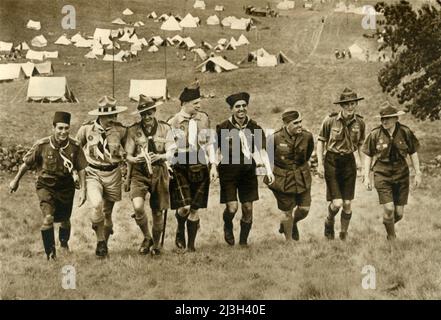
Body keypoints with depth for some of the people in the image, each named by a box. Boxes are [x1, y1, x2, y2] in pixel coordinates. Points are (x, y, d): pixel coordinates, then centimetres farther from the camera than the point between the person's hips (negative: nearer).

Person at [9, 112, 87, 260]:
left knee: (65, 220, 17)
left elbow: (80, 169, -2)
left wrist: (83, 190, -7)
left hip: (66, 187, 2)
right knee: (48, 218, -20)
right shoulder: (42, 145, -18)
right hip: (46, 185, -2)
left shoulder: (74, 147, -14)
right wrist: (16, 181, 8)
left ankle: (64, 244, 49)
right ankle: (50, 253, -6)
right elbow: (26, 164, -3)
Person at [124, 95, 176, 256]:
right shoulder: (133, 130, 1)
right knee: (138, 206, -22)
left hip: (159, 172, 1)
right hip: (139, 172, -1)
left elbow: (171, 153, -2)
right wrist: (135, 159, -18)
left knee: (158, 212, 7)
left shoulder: (165, 128, 2)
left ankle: (156, 245, 29)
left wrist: (159, 156, -23)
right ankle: (147, 237, 3)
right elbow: (128, 156, 5)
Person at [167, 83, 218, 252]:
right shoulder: (173, 122, -4)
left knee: (195, 209, 4)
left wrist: (213, 165, 5)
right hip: (180, 168, -3)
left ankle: (191, 244, 17)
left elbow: (209, 144, 12)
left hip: (200, 167, 3)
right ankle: (180, 230, 17)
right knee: (184, 207, -15)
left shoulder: (203, 118, 6)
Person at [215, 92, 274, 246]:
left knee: (248, 208, 4)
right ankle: (228, 227, 25)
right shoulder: (223, 128, -7)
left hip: (248, 172, 3)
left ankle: (243, 241, 22)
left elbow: (261, 150, 1)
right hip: (228, 173, -3)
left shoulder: (254, 127, 0)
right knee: (232, 208, -10)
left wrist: (268, 170, -8)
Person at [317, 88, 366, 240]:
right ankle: (329, 223, 23)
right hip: (332, 162, -3)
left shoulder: (359, 122, -1)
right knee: (337, 203, -10)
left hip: (349, 162, 3)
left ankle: (344, 234, 21)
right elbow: (321, 142, 0)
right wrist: (320, 163, -6)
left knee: (347, 204, 3)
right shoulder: (330, 120, -11)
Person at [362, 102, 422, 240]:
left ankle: (388, 224, 38)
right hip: (382, 175, -2)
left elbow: (413, 153, 7)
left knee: (399, 213, 4)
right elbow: (368, 156, 4)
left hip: (401, 175, 2)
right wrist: (366, 176, 1)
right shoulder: (375, 134, -5)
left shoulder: (405, 132, -3)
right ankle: (391, 237, 7)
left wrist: (418, 173, 5)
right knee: (389, 208, -14)